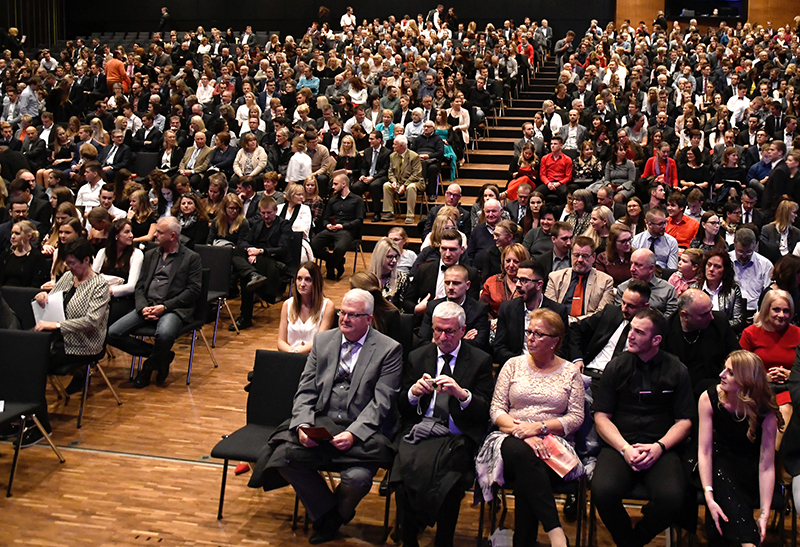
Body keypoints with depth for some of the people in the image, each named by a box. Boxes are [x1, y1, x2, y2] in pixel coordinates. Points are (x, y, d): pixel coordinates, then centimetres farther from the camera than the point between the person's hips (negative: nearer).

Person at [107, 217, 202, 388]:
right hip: (147, 306, 6)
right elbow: (140, 286, 16)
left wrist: (164, 307, -14)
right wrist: (143, 307, -6)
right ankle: (161, 356, 0)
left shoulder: (191, 258, 4)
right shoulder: (150, 255, 21)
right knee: (112, 334, -14)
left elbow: (193, 290, -5)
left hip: (173, 309, -6)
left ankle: (150, 365, -3)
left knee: (164, 334, -39)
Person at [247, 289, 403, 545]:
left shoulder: (389, 350, 0)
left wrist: (353, 434, -20)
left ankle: (330, 520, 7)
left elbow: (382, 403, -7)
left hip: (361, 430, -4)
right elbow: (306, 390, 10)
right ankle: (328, 512, 2)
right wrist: (303, 425, -9)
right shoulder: (323, 341, 13)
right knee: (283, 455, -22)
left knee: (357, 478, -31)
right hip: (320, 423, 4)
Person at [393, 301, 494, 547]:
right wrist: (414, 391, -7)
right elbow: (401, 406, 16)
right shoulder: (417, 357, 17)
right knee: (407, 464, -30)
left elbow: (485, 411, 1)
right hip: (418, 432, 2)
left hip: (457, 437, -2)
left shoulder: (480, 360, 9)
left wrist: (462, 394, -18)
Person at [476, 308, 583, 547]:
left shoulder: (570, 372, 11)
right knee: (520, 453, -38)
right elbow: (496, 410, 7)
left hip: (552, 443, -1)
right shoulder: (513, 365, 13)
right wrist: (521, 431, -12)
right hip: (513, 438, 1)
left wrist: (539, 427, -11)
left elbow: (576, 418, 3)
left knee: (526, 475, -35)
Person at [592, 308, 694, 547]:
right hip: (620, 445, 0)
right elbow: (601, 416, 6)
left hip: (660, 449, 0)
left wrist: (659, 446, -9)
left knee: (671, 497, -30)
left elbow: (684, 420, 9)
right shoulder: (616, 367, 8)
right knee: (603, 491, -31)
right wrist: (625, 448, -9)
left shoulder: (677, 371, 8)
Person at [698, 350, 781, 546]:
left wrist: (764, 514, -28)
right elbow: (704, 450, -20)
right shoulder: (709, 399, -17)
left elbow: (767, 465, -21)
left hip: (749, 467, 0)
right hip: (720, 462, 0)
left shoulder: (765, 412, -19)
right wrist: (709, 497, -31)